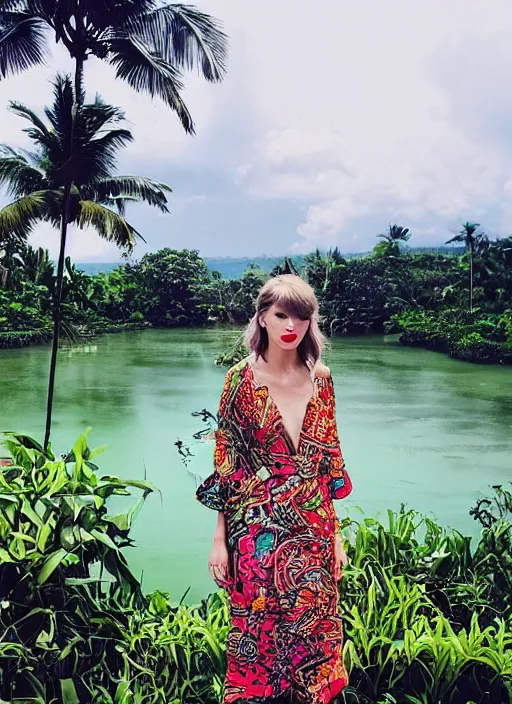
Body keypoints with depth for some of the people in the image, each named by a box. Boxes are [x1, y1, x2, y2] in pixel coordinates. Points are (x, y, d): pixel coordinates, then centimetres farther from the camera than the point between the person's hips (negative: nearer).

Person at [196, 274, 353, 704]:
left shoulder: (320, 379, 2)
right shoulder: (241, 379, -6)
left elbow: (329, 461, 8)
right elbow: (225, 462, -4)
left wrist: (336, 534, 8)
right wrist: (220, 540, -5)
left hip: (314, 533, 3)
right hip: (258, 534, -3)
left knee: (315, 634, 12)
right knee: (259, 636, 9)